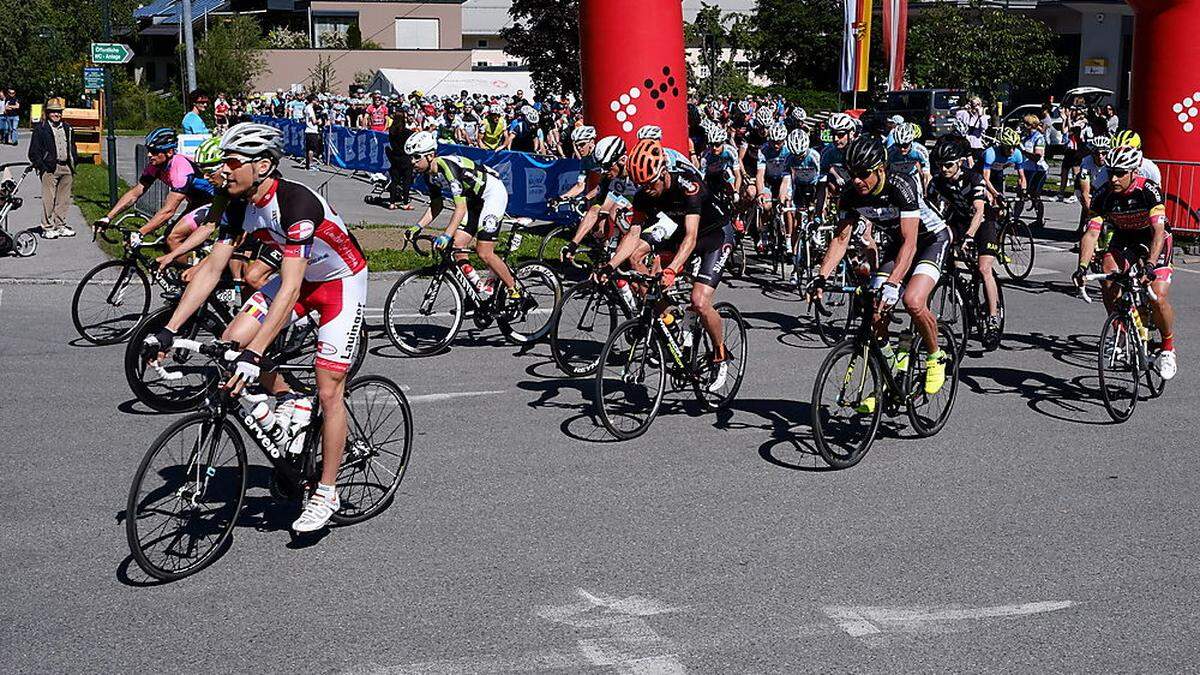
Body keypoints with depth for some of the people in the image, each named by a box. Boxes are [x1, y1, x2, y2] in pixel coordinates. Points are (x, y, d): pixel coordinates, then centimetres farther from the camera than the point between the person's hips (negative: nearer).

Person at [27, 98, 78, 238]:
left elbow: (72, 148, 23)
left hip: (66, 168, 5)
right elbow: (33, 152, -1)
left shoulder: (68, 129, 16)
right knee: (49, 199, -5)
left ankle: (60, 225, 17)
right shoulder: (40, 129, 0)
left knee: (64, 199, 8)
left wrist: (73, 165, 12)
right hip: (49, 169, -5)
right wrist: (41, 167, -9)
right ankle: (48, 227, 1)